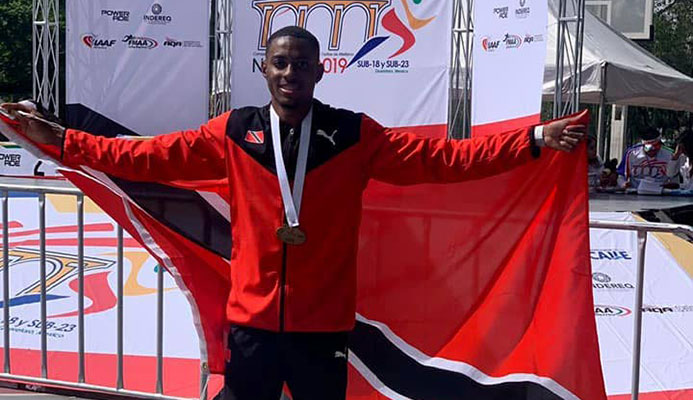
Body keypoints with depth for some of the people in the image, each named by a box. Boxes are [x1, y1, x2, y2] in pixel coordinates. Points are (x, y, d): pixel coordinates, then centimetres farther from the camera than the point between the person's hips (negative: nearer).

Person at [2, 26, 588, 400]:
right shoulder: (232, 133, 0)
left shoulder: (355, 136, -2)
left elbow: (445, 158, -7)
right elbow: (146, 156, 1)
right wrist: (59, 140, -1)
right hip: (252, 318, 1)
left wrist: (533, 139, -14)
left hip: (324, 322, 0)